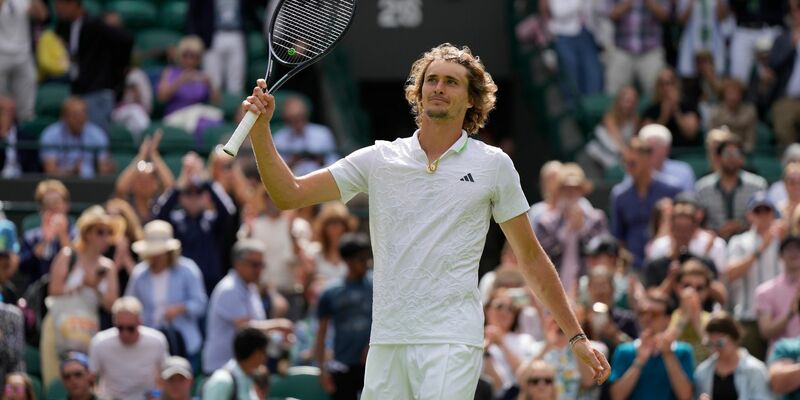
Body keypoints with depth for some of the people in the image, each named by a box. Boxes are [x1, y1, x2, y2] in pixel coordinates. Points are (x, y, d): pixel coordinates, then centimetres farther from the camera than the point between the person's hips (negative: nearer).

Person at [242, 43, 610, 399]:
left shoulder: (493, 165, 5)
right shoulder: (378, 160, 10)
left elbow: (530, 257, 11)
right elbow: (289, 194, 7)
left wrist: (575, 336, 9)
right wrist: (260, 130, -8)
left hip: (452, 342, -3)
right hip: (386, 342, 3)